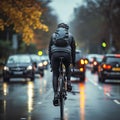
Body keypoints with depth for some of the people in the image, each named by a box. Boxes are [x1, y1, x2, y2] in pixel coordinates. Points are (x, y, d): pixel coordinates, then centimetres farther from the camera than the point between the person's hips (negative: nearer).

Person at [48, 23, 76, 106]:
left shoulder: (53, 35, 23)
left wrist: (50, 60, 28)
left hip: (55, 55, 0)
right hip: (66, 54, 0)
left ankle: (56, 94, -2)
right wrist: (73, 61, 27)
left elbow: (49, 48, 22)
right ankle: (68, 82, 14)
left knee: (55, 75, 8)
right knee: (68, 67, 33)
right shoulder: (70, 36, 20)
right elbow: (73, 49, 20)